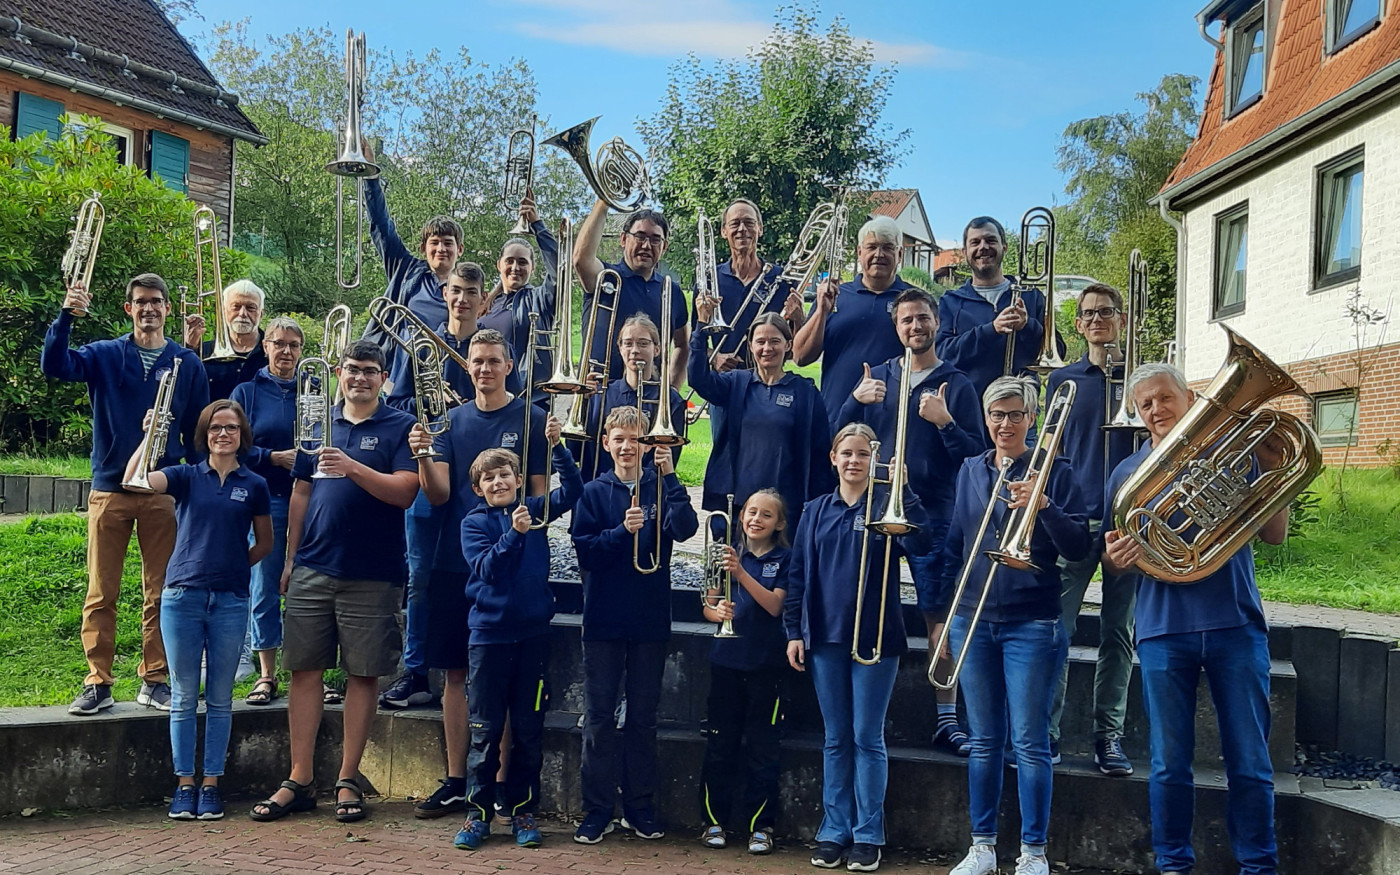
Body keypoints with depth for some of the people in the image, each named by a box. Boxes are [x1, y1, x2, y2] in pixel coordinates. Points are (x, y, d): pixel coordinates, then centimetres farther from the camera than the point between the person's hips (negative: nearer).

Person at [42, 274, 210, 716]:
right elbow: (54, 365, -13)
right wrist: (66, 316, -25)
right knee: (100, 595, 2)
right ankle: (97, 684, 9)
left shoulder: (187, 364, 6)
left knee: (160, 594, 5)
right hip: (110, 490, 0)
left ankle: (155, 681, 14)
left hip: (163, 493, 0)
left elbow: (197, 432, 8)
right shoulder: (105, 355, 5)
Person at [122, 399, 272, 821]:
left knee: (219, 699, 6)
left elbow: (264, 543, 14)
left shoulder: (254, 485, 6)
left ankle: (211, 785, 14)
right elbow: (134, 480, -12)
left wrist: (232, 566, 7)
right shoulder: (186, 477, 4)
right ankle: (184, 785, 13)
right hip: (182, 596, 0)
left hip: (230, 601, 0)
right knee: (184, 697, 5)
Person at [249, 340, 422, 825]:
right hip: (312, 569, 4)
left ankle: (347, 781, 11)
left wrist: (352, 467, -24)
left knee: (362, 674, 2)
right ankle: (300, 780, 12)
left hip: (371, 575, -3)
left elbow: (405, 492, -12)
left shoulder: (400, 427, 1)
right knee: (304, 669, 4)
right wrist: (291, 559, 14)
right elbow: (301, 494, 17)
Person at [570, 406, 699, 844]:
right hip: (603, 618, 0)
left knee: (643, 718, 9)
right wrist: (621, 531, -21)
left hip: (650, 619, 0)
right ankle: (597, 809, 12)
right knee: (599, 718, 3)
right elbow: (584, 552, -6)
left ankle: (640, 807, 19)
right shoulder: (594, 493, 3)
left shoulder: (659, 488, 3)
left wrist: (669, 475, -22)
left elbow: (684, 528, -15)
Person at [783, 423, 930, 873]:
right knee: (836, 739, 10)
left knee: (868, 739, 2)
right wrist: (794, 631, 4)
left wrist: (903, 489, -26)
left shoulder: (886, 506, -1)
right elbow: (798, 573, 9)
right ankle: (834, 831, 17)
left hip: (875, 637, -3)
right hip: (825, 636, 3)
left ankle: (868, 836, 10)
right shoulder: (816, 511, 8)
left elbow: (917, 542, -20)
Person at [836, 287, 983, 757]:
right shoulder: (877, 377, 12)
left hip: (933, 513, -2)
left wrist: (943, 421, -17)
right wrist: (855, 400, -9)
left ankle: (946, 719, 3)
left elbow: (974, 455, -1)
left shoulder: (956, 384, 4)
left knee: (939, 615, -4)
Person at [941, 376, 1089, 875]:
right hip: (973, 621, 4)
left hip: (1031, 623, -4)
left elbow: (1078, 549, -7)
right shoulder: (970, 471, 11)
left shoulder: (1053, 472, -1)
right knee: (984, 741, 10)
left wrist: (1044, 506, -22)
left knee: (1030, 743, -3)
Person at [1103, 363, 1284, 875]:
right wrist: (1116, 558, -11)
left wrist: (1274, 474, -9)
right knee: (1169, 765, 5)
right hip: (1163, 631, 1)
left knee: (1250, 762, 2)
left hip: (1236, 625, -1)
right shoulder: (1128, 473, 11)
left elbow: (1275, 535, 5)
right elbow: (1114, 563, 12)